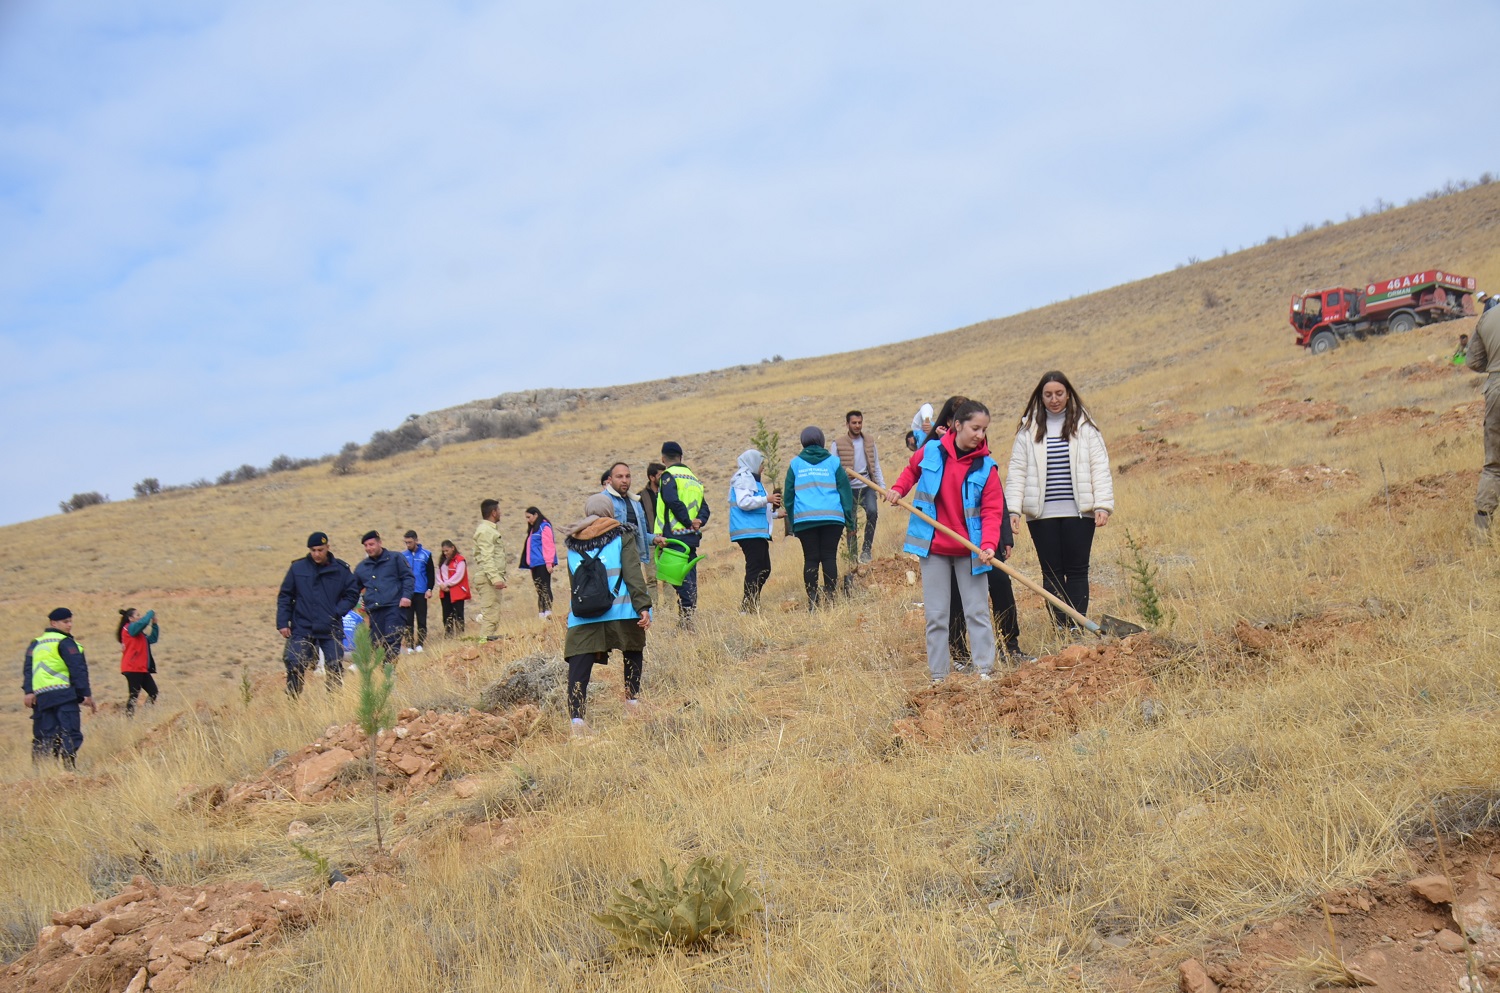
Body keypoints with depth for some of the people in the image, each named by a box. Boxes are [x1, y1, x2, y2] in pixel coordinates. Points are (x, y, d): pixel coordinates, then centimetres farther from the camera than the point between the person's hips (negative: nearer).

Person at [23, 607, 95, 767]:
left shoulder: (36, 643, 19)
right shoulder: (65, 642, -2)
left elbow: (28, 669, 10)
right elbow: (78, 669, -7)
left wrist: (28, 691, 3)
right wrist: (87, 694, -6)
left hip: (41, 697, 7)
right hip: (64, 694, -7)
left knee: (43, 736, 9)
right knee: (70, 734, -9)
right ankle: (69, 766, -20)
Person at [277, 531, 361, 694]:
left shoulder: (340, 570, 3)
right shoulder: (297, 568, 2)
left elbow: (352, 593, 10)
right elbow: (284, 596, 6)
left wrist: (338, 612, -5)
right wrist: (282, 623, -1)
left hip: (331, 631, 1)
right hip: (301, 629, 0)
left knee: (335, 668, 0)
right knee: (294, 667, -8)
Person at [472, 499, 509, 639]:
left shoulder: (491, 529, 20)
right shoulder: (484, 531, -12)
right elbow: (486, 558, -20)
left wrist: (500, 577, 18)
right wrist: (495, 578, -27)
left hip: (492, 577, 10)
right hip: (487, 578, -10)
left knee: (494, 612, 11)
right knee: (490, 613, -12)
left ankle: (493, 638, 13)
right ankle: (487, 641, -13)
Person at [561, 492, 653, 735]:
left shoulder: (573, 544, 16)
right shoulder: (621, 536, 5)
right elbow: (632, 573, -5)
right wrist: (643, 606, -10)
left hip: (582, 615, 2)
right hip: (620, 611, -2)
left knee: (579, 665, -1)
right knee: (633, 651, 23)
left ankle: (576, 718, -14)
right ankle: (632, 700, 23)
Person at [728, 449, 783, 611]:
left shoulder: (752, 479, 26)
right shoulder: (743, 478, -6)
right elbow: (744, 502, -20)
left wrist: (775, 513, 29)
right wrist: (766, 499, -16)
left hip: (758, 532, 10)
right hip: (749, 532, -10)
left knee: (764, 569, 9)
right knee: (755, 568, -13)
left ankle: (751, 604, 11)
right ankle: (747, 606, -14)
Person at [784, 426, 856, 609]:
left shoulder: (795, 464, 9)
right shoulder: (833, 462, 8)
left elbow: (788, 495, 10)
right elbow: (845, 491, 6)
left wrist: (792, 522, 15)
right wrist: (849, 519, 8)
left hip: (804, 519, 0)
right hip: (832, 517, 0)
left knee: (810, 559, 2)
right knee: (829, 557, 2)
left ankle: (812, 601, -2)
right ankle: (830, 598, -4)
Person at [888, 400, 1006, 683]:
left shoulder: (986, 467, -7)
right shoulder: (931, 452, -5)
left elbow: (992, 511, -12)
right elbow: (912, 470, 19)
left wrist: (989, 544, -27)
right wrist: (898, 489, 1)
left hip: (970, 551, -1)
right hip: (933, 548, 1)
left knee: (977, 611, 3)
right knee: (936, 615, 7)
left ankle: (985, 669, 11)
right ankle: (938, 676, 15)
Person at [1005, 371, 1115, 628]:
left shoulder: (1085, 426, 6)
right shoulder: (1028, 428, 7)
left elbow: (1100, 467, 3)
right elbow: (1017, 471, 5)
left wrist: (1103, 505, -7)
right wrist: (1013, 509, -4)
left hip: (1078, 512, -1)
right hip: (1041, 513, 1)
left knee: (1077, 570, 0)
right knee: (1051, 572, 4)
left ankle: (1077, 629, 3)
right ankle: (1059, 629, 9)